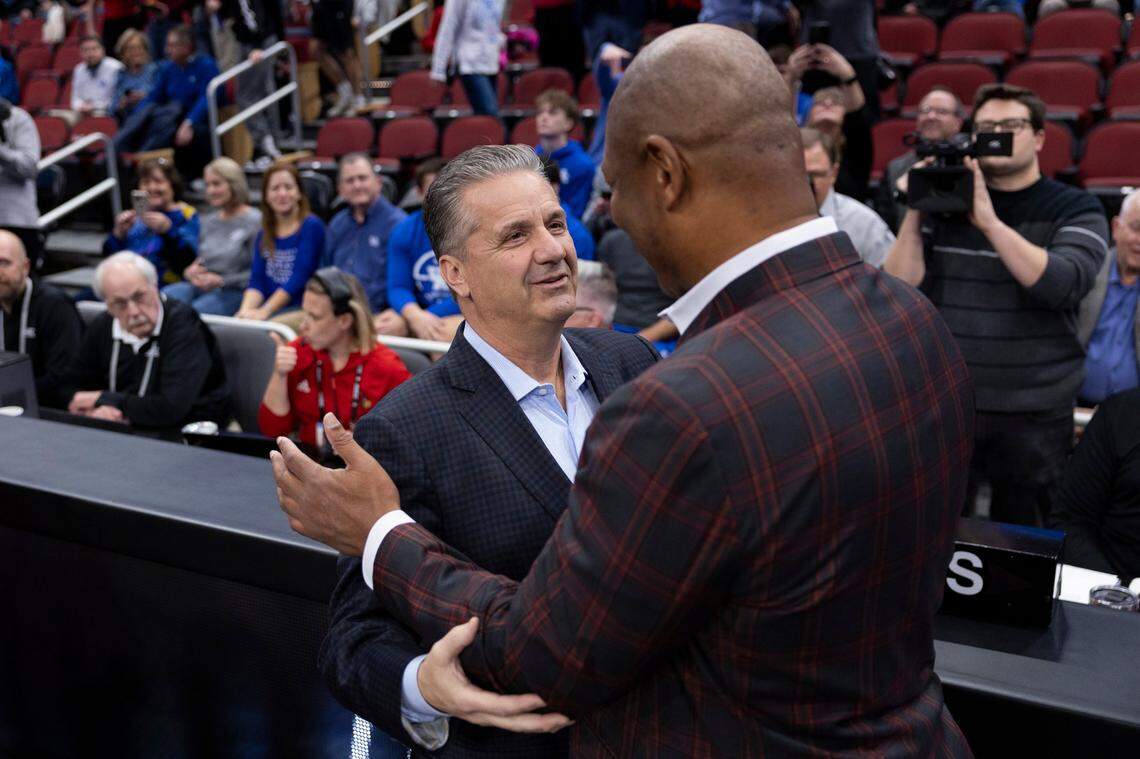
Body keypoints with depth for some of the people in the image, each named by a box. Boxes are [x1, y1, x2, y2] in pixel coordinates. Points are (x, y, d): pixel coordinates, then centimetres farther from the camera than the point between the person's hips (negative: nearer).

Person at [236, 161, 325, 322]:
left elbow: (299, 278, -11)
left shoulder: (312, 227, -2)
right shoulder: (263, 236, 17)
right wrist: (246, 310, -14)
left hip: (301, 310, -5)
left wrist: (264, 312, -19)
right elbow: (256, 280, 7)